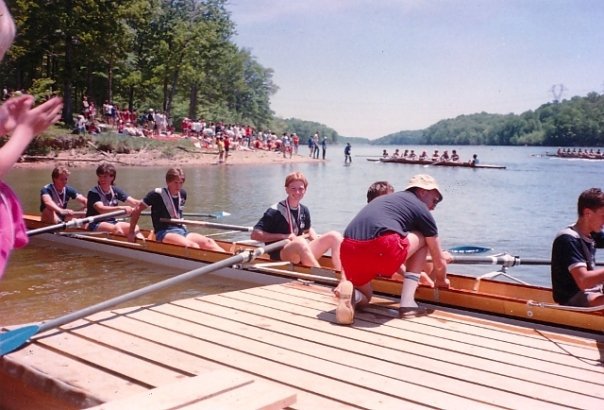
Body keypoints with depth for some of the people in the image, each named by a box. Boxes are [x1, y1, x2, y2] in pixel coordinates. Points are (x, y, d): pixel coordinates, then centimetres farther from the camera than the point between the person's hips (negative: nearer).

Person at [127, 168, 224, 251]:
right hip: (164, 233, -5)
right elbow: (137, 210, 0)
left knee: (209, 242, -23)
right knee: (192, 246, -35)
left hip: (181, 230, 5)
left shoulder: (183, 194, 11)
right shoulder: (157, 194, -6)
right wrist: (131, 232, 1)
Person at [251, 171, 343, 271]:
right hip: (280, 255, -7)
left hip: (302, 253, 7)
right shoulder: (275, 211, -8)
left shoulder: (304, 211, 11)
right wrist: (284, 236, -16)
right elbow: (255, 235, -12)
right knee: (300, 242, -39)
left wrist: (317, 239, 5)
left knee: (334, 236, -10)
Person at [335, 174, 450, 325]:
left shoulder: (384, 199, 35)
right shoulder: (421, 209, 16)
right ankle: (407, 303, 15)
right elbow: (439, 261, 23)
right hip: (381, 249, -6)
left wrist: (407, 273, 58)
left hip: (348, 251, 6)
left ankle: (350, 294, -5)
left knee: (364, 298, 33)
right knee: (422, 238, 23)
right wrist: (441, 281, 44)